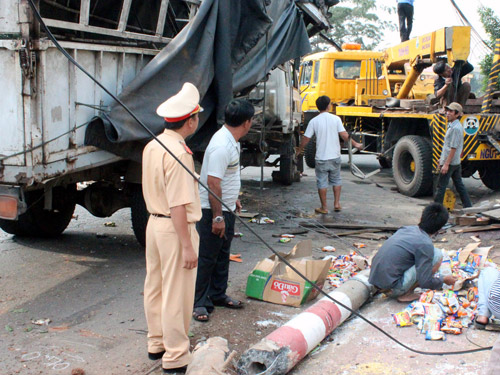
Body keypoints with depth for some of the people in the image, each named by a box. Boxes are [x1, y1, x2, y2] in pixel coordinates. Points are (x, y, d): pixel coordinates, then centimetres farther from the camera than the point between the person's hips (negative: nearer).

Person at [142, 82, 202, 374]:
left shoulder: (152, 147, 7)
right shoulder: (177, 153, -22)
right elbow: (178, 205, -24)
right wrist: (187, 246, -21)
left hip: (154, 222, 9)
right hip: (176, 228, -9)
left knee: (156, 287, 18)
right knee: (176, 294, 0)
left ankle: (157, 343, 33)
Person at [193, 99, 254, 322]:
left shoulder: (231, 141, 8)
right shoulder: (222, 146, -25)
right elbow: (213, 183, -28)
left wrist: (234, 200, 28)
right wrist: (217, 217, -26)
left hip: (226, 208, 10)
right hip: (212, 211, -10)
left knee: (222, 254, 18)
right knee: (206, 258, -1)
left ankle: (218, 295, 31)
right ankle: (199, 303, 8)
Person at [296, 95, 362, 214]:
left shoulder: (314, 121, -5)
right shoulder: (336, 119, -4)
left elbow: (306, 139, -2)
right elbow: (344, 135, -6)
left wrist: (299, 150, 14)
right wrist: (355, 144, 9)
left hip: (321, 158, -1)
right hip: (335, 156, 2)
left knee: (322, 183, 6)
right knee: (336, 180, 19)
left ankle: (324, 207, 11)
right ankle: (337, 203, 21)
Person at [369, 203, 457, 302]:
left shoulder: (406, 229, 10)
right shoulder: (425, 244, -13)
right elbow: (425, 282, -15)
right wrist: (444, 280, 7)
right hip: (392, 289, -8)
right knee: (437, 255, -5)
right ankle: (406, 294, -1)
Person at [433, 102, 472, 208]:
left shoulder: (456, 128, -18)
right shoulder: (452, 126, 13)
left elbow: (453, 148, -21)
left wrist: (446, 164, -22)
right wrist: (442, 158, 25)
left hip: (450, 163, -10)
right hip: (457, 162, 10)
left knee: (441, 186, -3)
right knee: (459, 185, 14)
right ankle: (468, 206, 18)